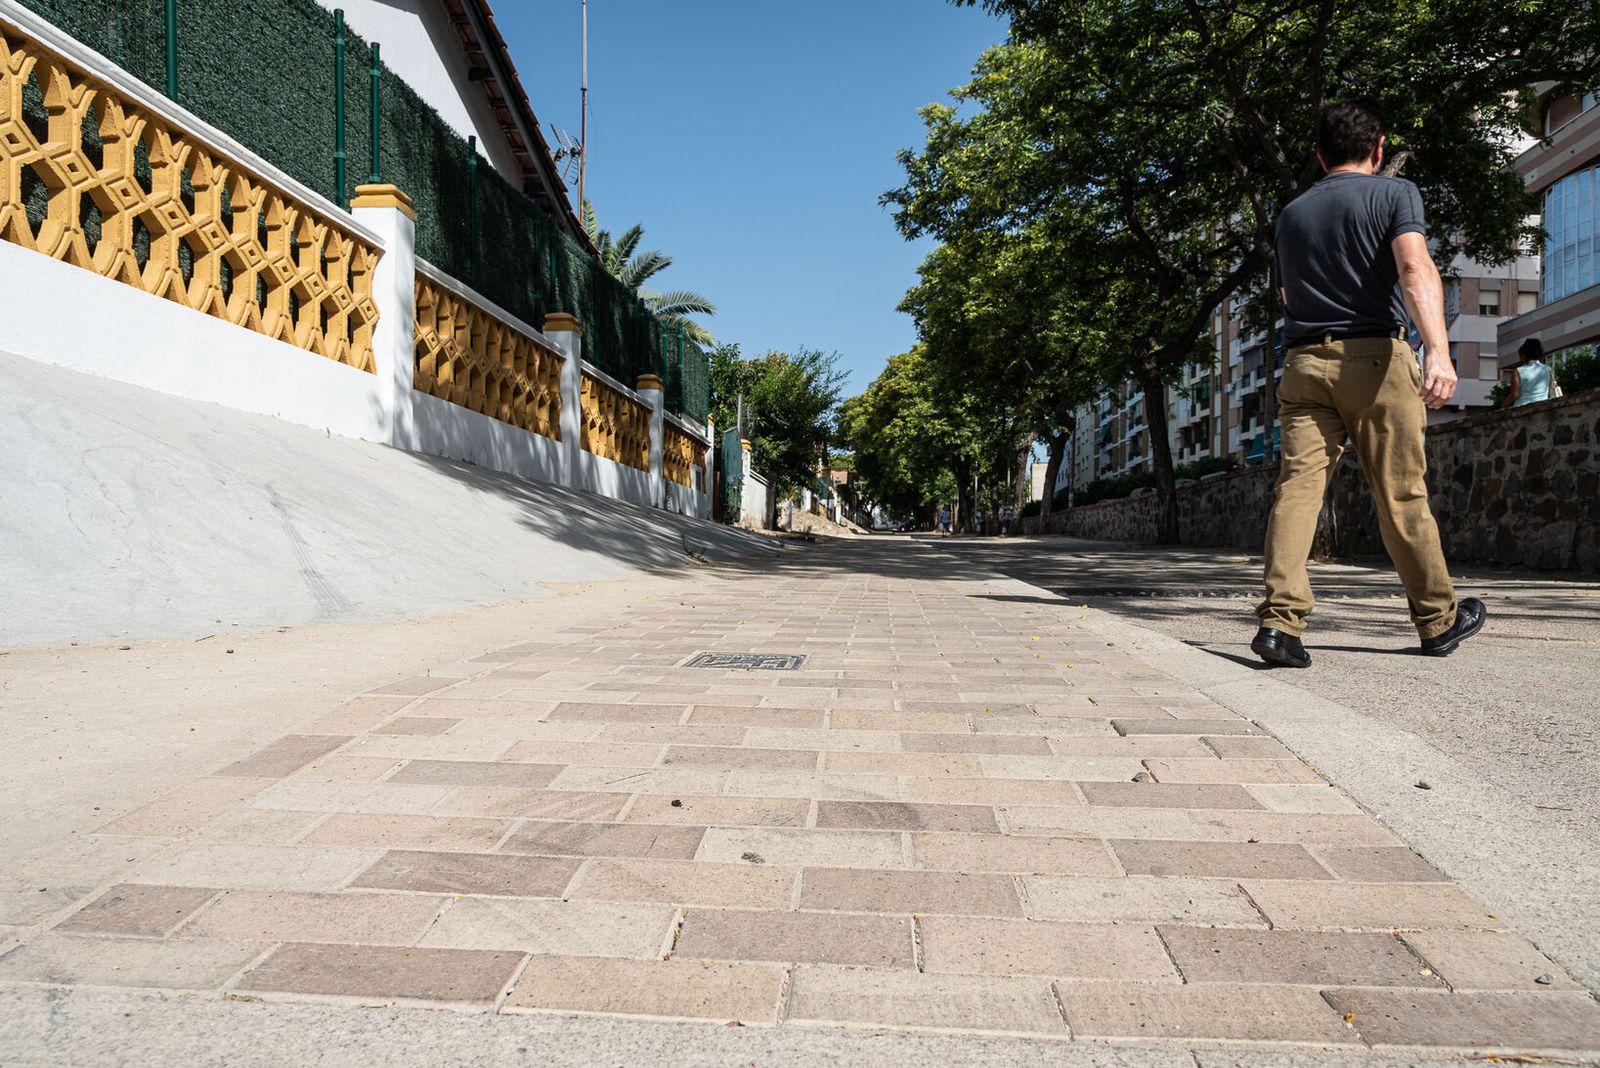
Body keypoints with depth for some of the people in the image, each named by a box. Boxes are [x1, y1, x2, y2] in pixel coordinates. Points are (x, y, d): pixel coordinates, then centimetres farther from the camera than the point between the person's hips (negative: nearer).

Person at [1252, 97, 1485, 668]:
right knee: (1402, 494, 5)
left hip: (1303, 361, 3)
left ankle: (1281, 618, -20)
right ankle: (1438, 619, 20)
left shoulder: (1291, 213, 18)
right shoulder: (1395, 193, 4)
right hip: (1374, 356, -3)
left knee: (1298, 485, -6)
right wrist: (1438, 351, -26)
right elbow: (1415, 268, -15)